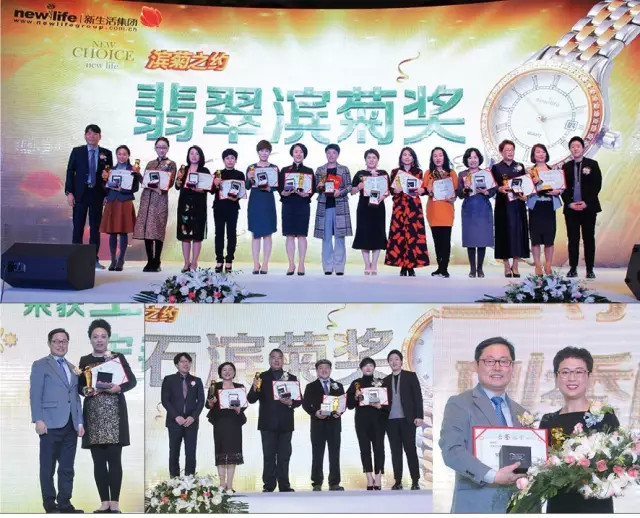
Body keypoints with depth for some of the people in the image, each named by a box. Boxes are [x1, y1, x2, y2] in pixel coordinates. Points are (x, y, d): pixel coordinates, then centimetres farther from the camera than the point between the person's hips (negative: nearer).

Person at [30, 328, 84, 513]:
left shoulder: (72, 368, 20)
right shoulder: (40, 365, 3)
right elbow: (35, 395, -5)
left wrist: (80, 422, 11)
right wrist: (38, 420, -14)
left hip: (70, 426, 5)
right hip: (51, 425, -5)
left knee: (67, 468, 5)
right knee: (48, 467, 1)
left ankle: (64, 503, 10)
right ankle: (50, 504, 8)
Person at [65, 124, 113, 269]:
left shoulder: (106, 153, 7)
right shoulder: (77, 151, 5)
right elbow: (70, 172, 3)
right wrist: (69, 192, -6)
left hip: (97, 194, 1)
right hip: (80, 193, -1)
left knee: (95, 228, 3)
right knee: (78, 227, 0)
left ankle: (94, 259, 6)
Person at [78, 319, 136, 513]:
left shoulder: (118, 357, 5)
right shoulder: (84, 361, 11)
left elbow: (132, 380, 1)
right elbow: (78, 385, 11)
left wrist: (119, 387, -17)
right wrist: (84, 390, -10)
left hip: (114, 414, -2)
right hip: (93, 414, 2)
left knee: (114, 459, -4)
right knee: (98, 460, 3)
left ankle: (115, 503, -1)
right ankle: (104, 502, 9)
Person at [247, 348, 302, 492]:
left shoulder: (291, 378, 12)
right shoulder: (262, 378, 5)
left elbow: (299, 400, 9)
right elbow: (251, 399, -2)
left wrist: (291, 402, -13)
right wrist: (255, 389, -22)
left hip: (285, 424, 2)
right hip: (268, 423, -2)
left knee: (284, 456, 4)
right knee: (268, 456, -1)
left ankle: (284, 485, 8)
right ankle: (268, 486, 1)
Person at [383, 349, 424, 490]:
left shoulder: (410, 376, 4)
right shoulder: (386, 380, 13)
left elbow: (418, 396, -1)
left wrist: (419, 416, -9)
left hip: (407, 419, -3)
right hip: (391, 420, 3)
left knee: (410, 449, -2)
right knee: (395, 451, 4)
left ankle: (415, 481, 3)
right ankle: (398, 481, 6)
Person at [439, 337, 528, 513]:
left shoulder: (521, 413, 17)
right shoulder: (459, 404, -3)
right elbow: (451, 450, -15)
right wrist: (493, 476, -24)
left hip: (517, 506, 6)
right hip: (476, 506, -5)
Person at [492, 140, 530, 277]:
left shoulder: (520, 167, 13)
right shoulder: (496, 168, 5)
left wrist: (524, 194, -8)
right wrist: (500, 189, -20)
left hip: (518, 205, 2)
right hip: (503, 205, -2)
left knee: (518, 232, 0)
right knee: (505, 233, -3)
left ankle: (515, 266, 7)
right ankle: (507, 266, 3)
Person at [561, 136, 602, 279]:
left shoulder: (592, 164, 3)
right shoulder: (566, 167, 10)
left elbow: (597, 185, -3)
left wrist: (586, 202, -13)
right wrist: (569, 203, -8)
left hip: (588, 207, -2)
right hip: (571, 208, 2)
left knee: (589, 238, 1)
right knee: (573, 239, 2)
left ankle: (590, 269, 4)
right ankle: (573, 268, 6)